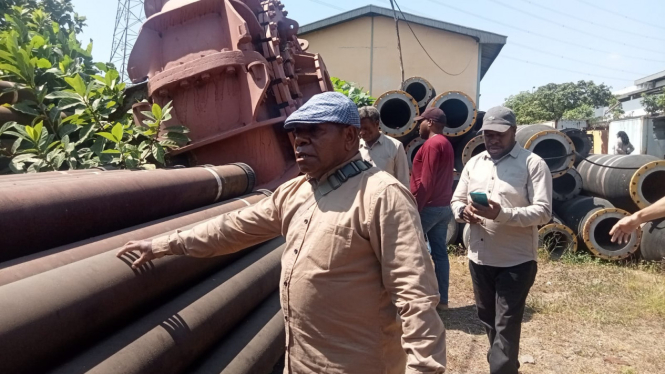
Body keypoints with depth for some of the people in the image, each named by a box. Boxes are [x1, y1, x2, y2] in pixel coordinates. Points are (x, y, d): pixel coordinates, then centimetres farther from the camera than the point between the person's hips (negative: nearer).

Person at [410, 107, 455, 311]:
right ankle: (441, 299, 15)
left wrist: (414, 207, -18)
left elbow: (426, 182, -20)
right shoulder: (446, 144, 17)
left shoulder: (432, 144, -14)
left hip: (428, 207, -9)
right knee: (440, 252, 10)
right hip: (443, 206, 10)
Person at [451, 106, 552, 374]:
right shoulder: (474, 163, 7)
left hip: (516, 262, -6)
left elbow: (543, 211, -16)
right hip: (479, 258, 6)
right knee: (488, 320, 22)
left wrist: (502, 214, -30)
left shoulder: (533, 164, -9)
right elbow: (456, 200, 11)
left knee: (506, 327, 2)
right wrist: (463, 211, -13)